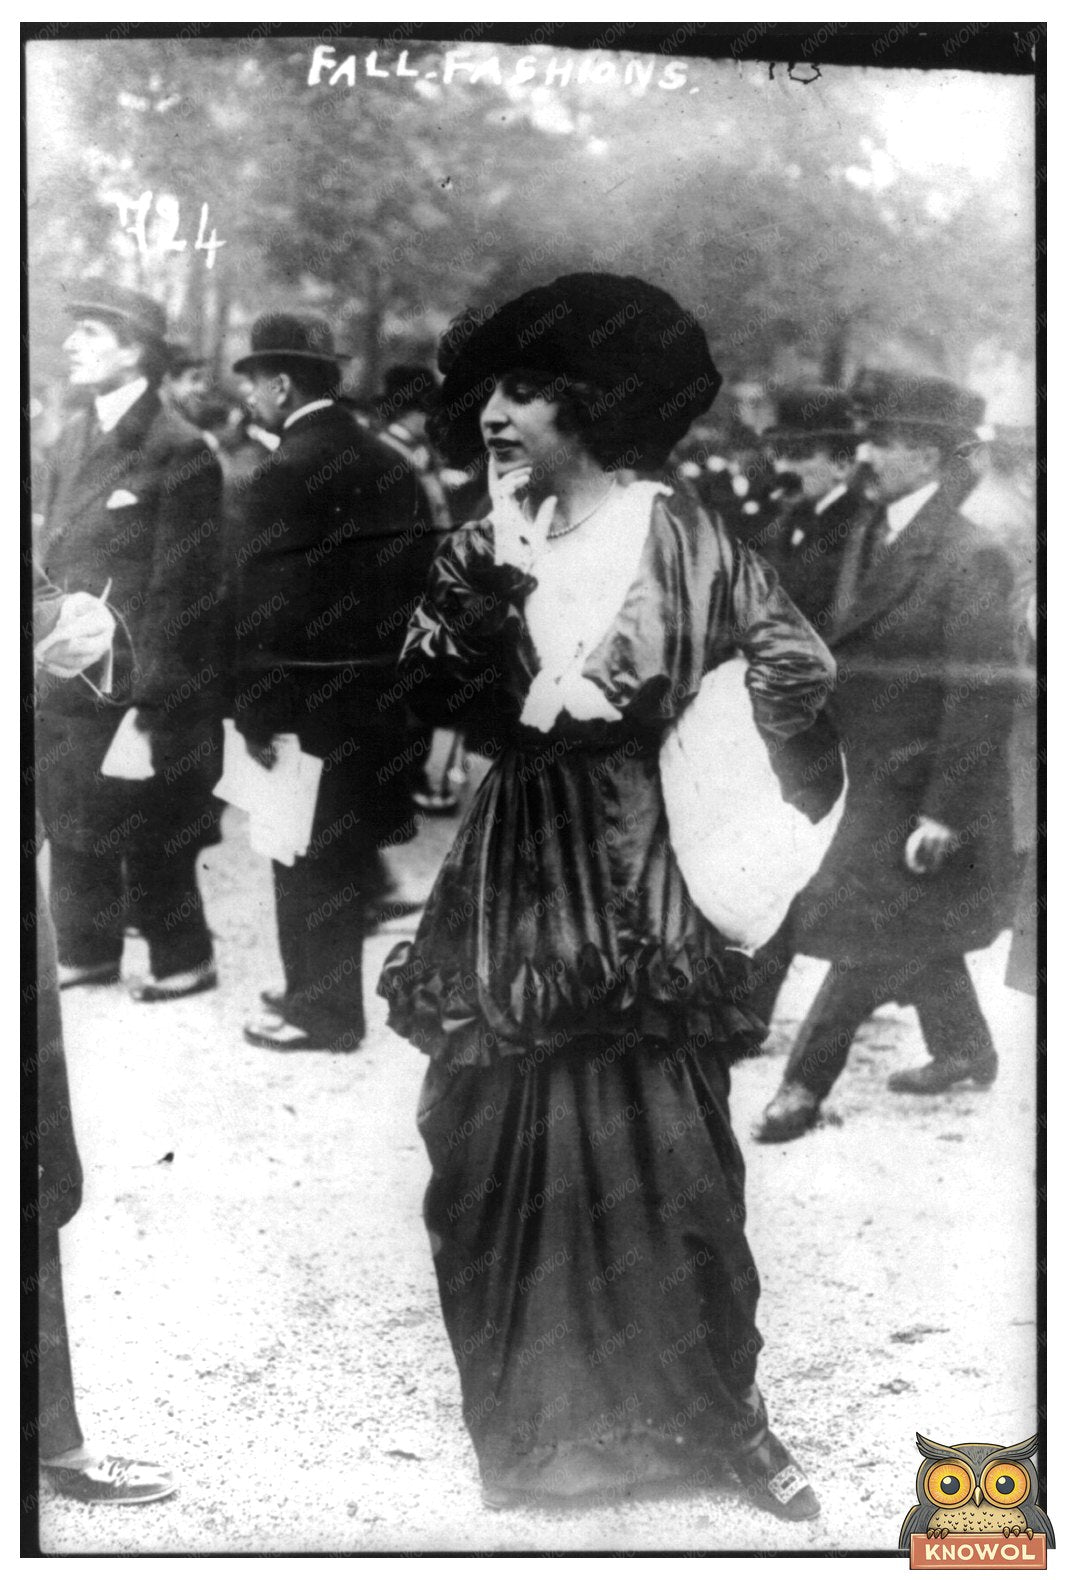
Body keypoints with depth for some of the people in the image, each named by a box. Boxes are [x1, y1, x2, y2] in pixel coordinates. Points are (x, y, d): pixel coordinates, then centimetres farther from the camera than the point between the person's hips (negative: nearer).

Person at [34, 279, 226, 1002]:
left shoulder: (179, 452, -14)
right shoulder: (76, 435, 10)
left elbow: (181, 589, -16)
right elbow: (54, 554, 14)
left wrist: (148, 703, -18)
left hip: (134, 688, -7)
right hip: (65, 679, 7)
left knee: (147, 835, 5)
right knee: (73, 826, 16)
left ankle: (183, 957, 22)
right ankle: (87, 951, 31)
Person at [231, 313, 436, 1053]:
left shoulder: (283, 476, -16)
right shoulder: (394, 468, 6)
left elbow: (260, 605, -17)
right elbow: (418, 576, 10)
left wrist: (254, 713, -12)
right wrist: (393, 674, 17)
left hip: (310, 700, -7)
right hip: (379, 698, 7)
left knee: (309, 859, 4)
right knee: (341, 850, 17)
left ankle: (324, 1014, 12)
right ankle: (322, 989, 30)